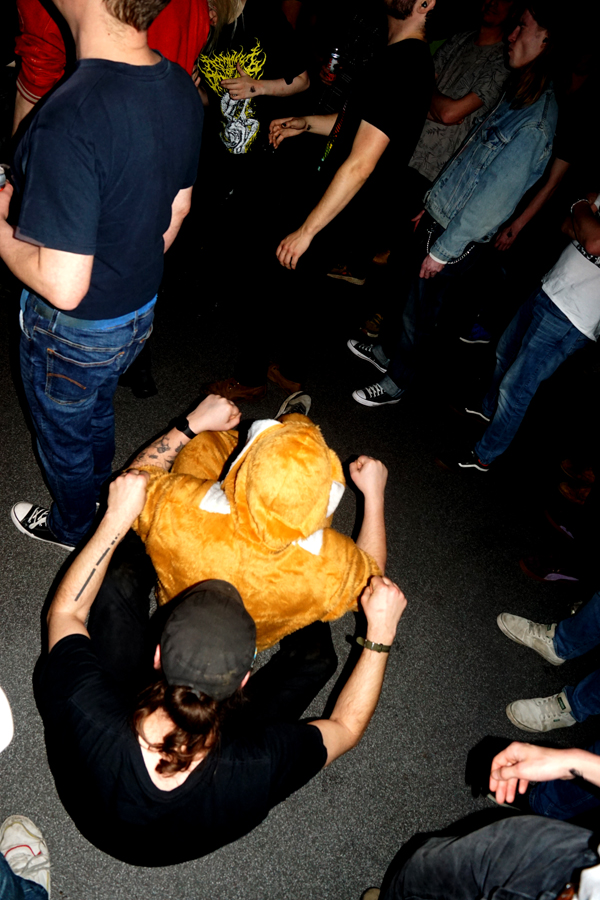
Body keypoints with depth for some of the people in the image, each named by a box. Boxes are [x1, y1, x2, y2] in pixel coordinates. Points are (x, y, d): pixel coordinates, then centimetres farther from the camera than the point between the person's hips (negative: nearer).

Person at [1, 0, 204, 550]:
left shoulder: (70, 119, -36)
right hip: (140, 311, 7)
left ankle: (72, 527, 51)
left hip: (74, 330, -7)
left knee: (64, 436, 23)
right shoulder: (182, 89, -10)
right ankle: (100, 500, 59)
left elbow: (62, 288, -34)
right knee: (97, 414, 33)